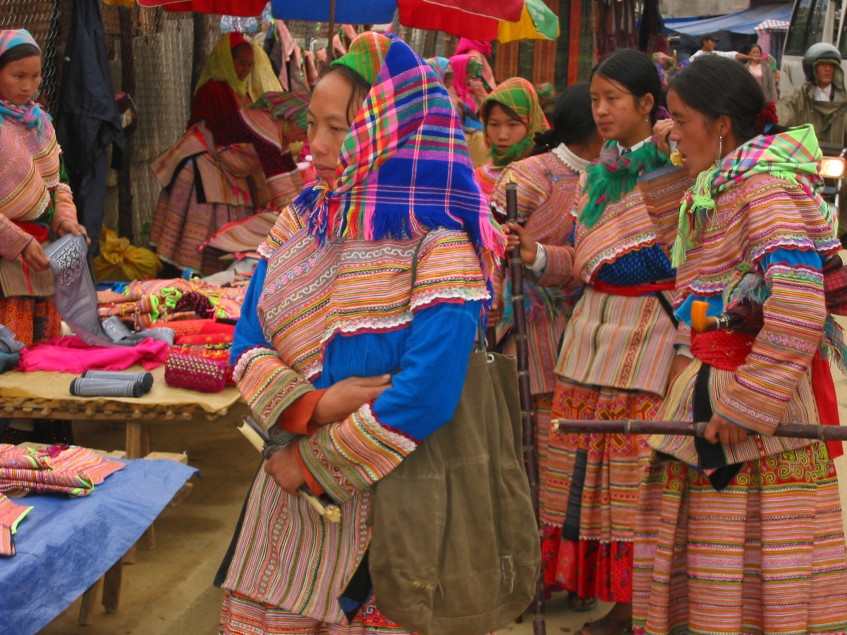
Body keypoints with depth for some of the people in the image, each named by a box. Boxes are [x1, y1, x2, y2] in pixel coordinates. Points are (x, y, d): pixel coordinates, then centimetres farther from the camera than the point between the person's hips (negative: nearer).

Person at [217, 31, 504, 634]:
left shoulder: (439, 245, -15)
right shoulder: (301, 221, 3)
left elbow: (428, 396, -23)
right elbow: (248, 346, 3)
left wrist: (313, 461, -14)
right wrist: (315, 406, -16)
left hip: (383, 495, -5)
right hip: (287, 491, 5)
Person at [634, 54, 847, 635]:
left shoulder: (765, 178, -13)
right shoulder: (725, 181, 15)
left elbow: (799, 309, -25)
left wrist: (742, 407, -22)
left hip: (759, 404, -9)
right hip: (715, 381, 9)